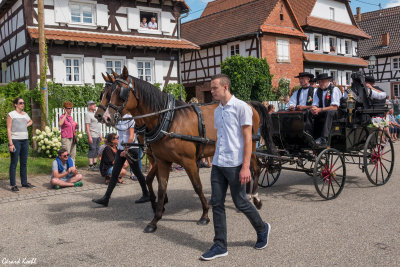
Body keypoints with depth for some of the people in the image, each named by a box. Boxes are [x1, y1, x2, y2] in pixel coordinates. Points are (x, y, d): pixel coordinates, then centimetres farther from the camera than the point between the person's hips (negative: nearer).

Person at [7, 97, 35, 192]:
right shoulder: (11, 114, -4)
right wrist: (10, 143, -16)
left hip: (25, 140, 6)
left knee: (24, 163, 11)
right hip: (15, 140, -6)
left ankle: (24, 182, 20)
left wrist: (26, 125, 14)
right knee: (14, 163, -3)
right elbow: (8, 129, -9)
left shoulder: (25, 114, 14)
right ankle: (13, 185, 1)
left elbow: (30, 121, 36)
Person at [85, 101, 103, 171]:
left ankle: (95, 164, 19)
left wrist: (100, 135, 21)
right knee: (92, 149, -7)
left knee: (96, 150, 12)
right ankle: (91, 166, -4)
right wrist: (89, 137, -21)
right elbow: (87, 126, -15)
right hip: (92, 136, -9)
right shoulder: (88, 114, -8)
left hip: (97, 136, 9)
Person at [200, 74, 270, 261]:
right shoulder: (217, 111, 12)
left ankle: (262, 229, 30)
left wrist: (245, 167, -19)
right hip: (218, 164, 7)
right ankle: (220, 246, 15)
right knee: (217, 204, 6)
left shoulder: (241, 107, -9)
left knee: (240, 203, 4)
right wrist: (216, 159, 14)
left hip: (235, 165, -7)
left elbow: (247, 138, -13)